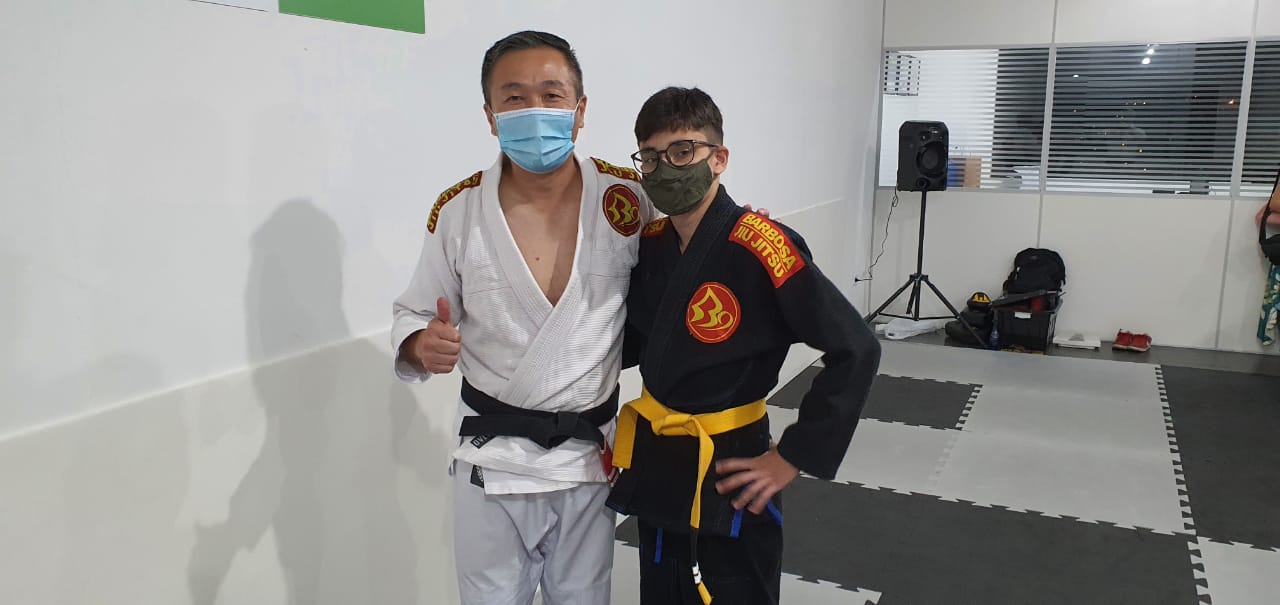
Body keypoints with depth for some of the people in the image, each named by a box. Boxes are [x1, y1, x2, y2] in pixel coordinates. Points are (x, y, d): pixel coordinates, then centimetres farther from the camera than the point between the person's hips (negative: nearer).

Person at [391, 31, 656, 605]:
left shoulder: (630, 199, -9)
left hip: (591, 455, 1)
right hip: (490, 460, 0)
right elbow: (413, 316, 1)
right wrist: (423, 347, -19)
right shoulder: (457, 211, -9)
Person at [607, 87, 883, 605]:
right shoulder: (649, 245, 0)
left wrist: (791, 459, -18)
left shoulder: (760, 247, -21)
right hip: (656, 466, 6)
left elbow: (856, 351, -21)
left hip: (727, 478, -6)